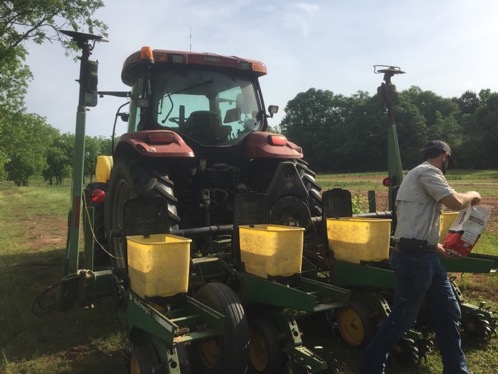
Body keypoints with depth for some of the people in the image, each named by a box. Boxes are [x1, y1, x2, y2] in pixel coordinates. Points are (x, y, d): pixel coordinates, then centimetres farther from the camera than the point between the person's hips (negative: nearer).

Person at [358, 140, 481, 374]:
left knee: (448, 313, 17)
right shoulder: (427, 171, -10)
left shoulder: (421, 175, 20)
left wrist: (437, 247, 26)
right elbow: (456, 203, -21)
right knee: (401, 318, 0)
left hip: (425, 256, 10)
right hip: (414, 258, -10)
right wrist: (472, 195, 1)